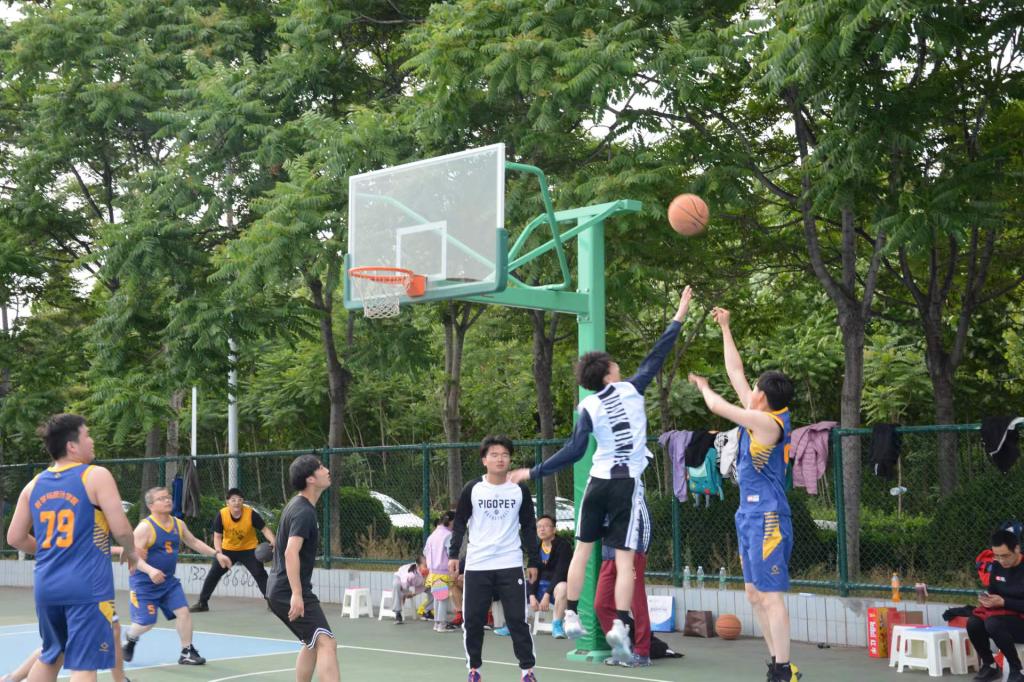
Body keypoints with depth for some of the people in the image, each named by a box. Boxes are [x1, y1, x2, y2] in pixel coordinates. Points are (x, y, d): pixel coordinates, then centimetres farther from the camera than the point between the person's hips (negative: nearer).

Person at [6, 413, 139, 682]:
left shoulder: (35, 484, 10)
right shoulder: (96, 476, -7)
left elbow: (15, 538, 13)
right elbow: (121, 529, -12)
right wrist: (131, 553, 8)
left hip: (46, 585, 6)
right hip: (88, 586, -6)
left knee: (51, 656, 24)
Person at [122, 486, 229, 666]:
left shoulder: (178, 524, 3)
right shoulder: (145, 527, -19)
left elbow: (194, 542, 18)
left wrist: (216, 554, 10)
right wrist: (150, 570, -40)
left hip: (168, 580, 6)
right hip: (144, 582, -6)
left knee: (183, 612, -5)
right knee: (146, 623, -4)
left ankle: (187, 653, 6)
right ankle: (130, 639, 30)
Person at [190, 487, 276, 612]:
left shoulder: (251, 514, -25)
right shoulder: (221, 515, -21)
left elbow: (264, 529, -18)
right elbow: (217, 537, -13)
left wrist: (273, 542, -38)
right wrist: (219, 554, -30)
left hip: (249, 549, -2)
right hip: (227, 549, 2)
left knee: (260, 574, -12)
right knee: (213, 574, 1)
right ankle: (202, 603, 16)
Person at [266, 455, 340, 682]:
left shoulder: (297, 505, 15)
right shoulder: (304, 511, -16)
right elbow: (291, 553, -27)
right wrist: (297, 594, -31)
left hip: (279, 590, 11)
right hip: (290, 592, -11)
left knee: (312, 644, 22)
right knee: (327, 643, -20)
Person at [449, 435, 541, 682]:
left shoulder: (520, 490, 2)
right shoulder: (472, 489, 0)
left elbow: (529, 527, 8)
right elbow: (459, 523, 8)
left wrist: (534, 561, 5)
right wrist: (453, 554, 1)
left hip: (511, 565, 0)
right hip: (476, 566, 0)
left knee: (517, 619, -2)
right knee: (473, 620, 3)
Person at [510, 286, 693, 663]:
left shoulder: (588, 407, -3)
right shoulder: (632, 388, -2)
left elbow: (573, 452, -9)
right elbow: (657, 356, 5)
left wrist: (532, 473, -4)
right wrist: (678, 318, 15)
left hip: (599, 481, 1)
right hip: (628, 483, -1)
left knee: (583, 548, 15)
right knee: (624, 558, -2)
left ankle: (571, 616, 16)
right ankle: (620, 624, -14)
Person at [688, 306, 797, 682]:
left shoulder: (769, 422, -15)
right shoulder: (762, 417, 9)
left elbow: (718, 407, -11)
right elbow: (735, 372, 17)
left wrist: (703, 386, 10)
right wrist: (725, 328, 22)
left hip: (767, 519, -10)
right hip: (750, 516, 10)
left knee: (770, 596, -9)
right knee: (755, 595, 12)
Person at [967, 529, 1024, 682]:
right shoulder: (997, 567, 3)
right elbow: (993, 591, 15)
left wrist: (1003, 602, -25)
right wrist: (987, 599, -7)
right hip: (1004, 614, 6)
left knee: (993, 623, -33)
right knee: (973, 623, -20)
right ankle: (989, 665, 1)